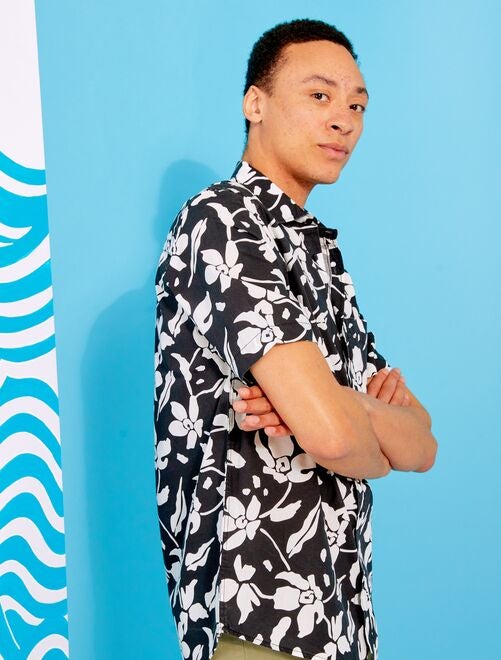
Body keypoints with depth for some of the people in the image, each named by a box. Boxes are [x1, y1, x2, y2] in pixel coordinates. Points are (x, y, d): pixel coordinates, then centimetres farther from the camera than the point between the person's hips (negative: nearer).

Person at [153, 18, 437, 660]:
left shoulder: (317, 248, 13)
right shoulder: (222, 221, -14)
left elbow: (421, 442, 6)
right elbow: (332, 432, -26)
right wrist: (387, 446, -3)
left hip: (337, 600, 8)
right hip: (263, 605, -8)